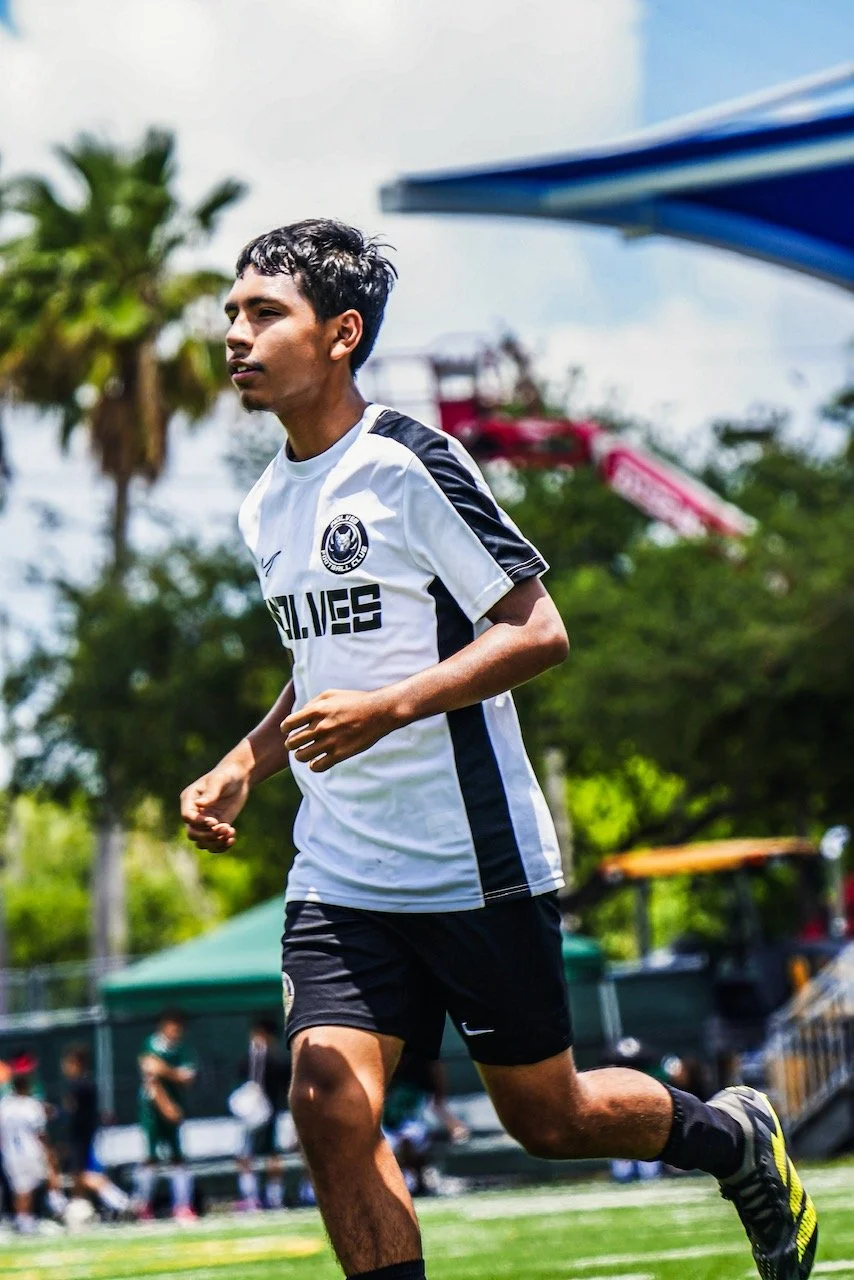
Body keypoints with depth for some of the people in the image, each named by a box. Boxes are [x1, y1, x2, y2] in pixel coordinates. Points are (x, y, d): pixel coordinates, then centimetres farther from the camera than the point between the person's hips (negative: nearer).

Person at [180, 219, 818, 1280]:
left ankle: (733, 1137, 36)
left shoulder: (408, 463, -13)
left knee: (545, 1117, 7)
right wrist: (241, 767, 9)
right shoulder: (267, 507, 11)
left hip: (475, 862, -6)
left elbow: (538, 633, -16)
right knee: (328, 1100, -14)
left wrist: (385, 708, -28)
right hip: (338, 868, 6)